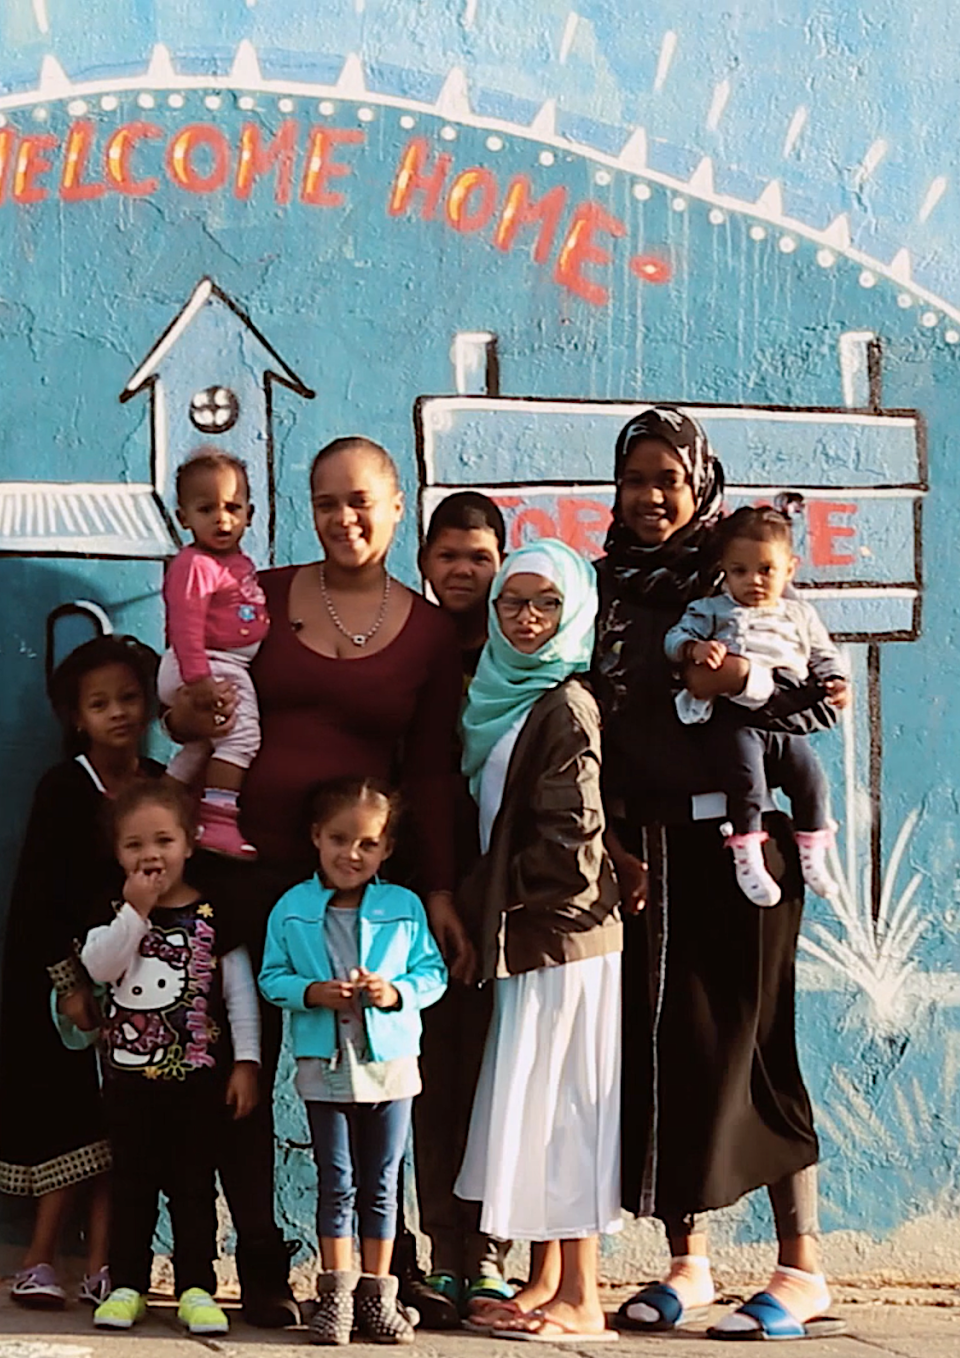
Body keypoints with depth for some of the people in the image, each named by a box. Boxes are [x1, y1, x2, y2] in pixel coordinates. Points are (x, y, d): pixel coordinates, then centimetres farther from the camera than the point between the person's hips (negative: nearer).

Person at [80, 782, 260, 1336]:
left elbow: (239, 989, -1)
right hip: (129, 1070, 2)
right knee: (132, 1180, 9)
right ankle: (127, 1285, 16)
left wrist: (246, 1061, -5)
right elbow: (99, 967, -15)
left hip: (198, 1071, -1)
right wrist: (135, 910, -21)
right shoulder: (115, 912, 2)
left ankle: (196, 1287, 11)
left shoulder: (212, 915, -3)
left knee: (194, 1183, 5)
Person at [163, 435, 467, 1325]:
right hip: (243, 864, 0)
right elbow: (188, 708, 11)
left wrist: (440, 894, 0)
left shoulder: (430, 633, 7)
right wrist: (188, 716, -13)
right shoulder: (262, 597, 5)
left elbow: (431, 775, 6)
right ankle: (261, 1267, 14)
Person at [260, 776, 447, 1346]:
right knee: (336, 1185, 5)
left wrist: (396, 992, -16)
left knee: (381, 1187, 9)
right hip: (324, 1065, -1)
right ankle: (336, 1293, 14)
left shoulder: (404, 907, 0)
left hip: (391, 1063, 1)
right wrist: (312, 992, -16)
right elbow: (272, 977, 2)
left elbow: (433, 973, 2)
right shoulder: (291, 909, 0)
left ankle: (377, 1293, 19)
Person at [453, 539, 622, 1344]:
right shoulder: (508, 698, 14)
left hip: (561, 932, -8)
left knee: (558, 1100, -6)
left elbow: (570, 837, -16)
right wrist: (489, 894, 8)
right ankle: (546, 1281, 18)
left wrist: (486, 889, -7)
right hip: (529, 933, 8)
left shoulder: (564, 704, -11)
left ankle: (580, 1301, 0)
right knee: (535, 1105, 11)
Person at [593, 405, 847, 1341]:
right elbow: (589, 720, 10)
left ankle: (801, 1271, 4)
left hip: (733, 840, -4)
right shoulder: (607, 589, 11)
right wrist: (606, 834, 0)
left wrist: (738, 688, -22)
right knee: (656, 1044, 4)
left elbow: (821, 700, -4)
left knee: (746, 1042, -4)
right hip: (640, 849, 4)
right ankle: (686, 1264, 15)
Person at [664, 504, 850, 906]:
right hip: (733, 716, -4)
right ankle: (747, 858, -9)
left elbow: (823, 655, 25)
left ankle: (812, 855, 12)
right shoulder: (712, 610, 11)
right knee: (747, 782, -20)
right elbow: (676, 637, 2)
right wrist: (695, 648, -20)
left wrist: (836, 681, 5)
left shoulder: (800, 615, 21)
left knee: (810, 778, -3)